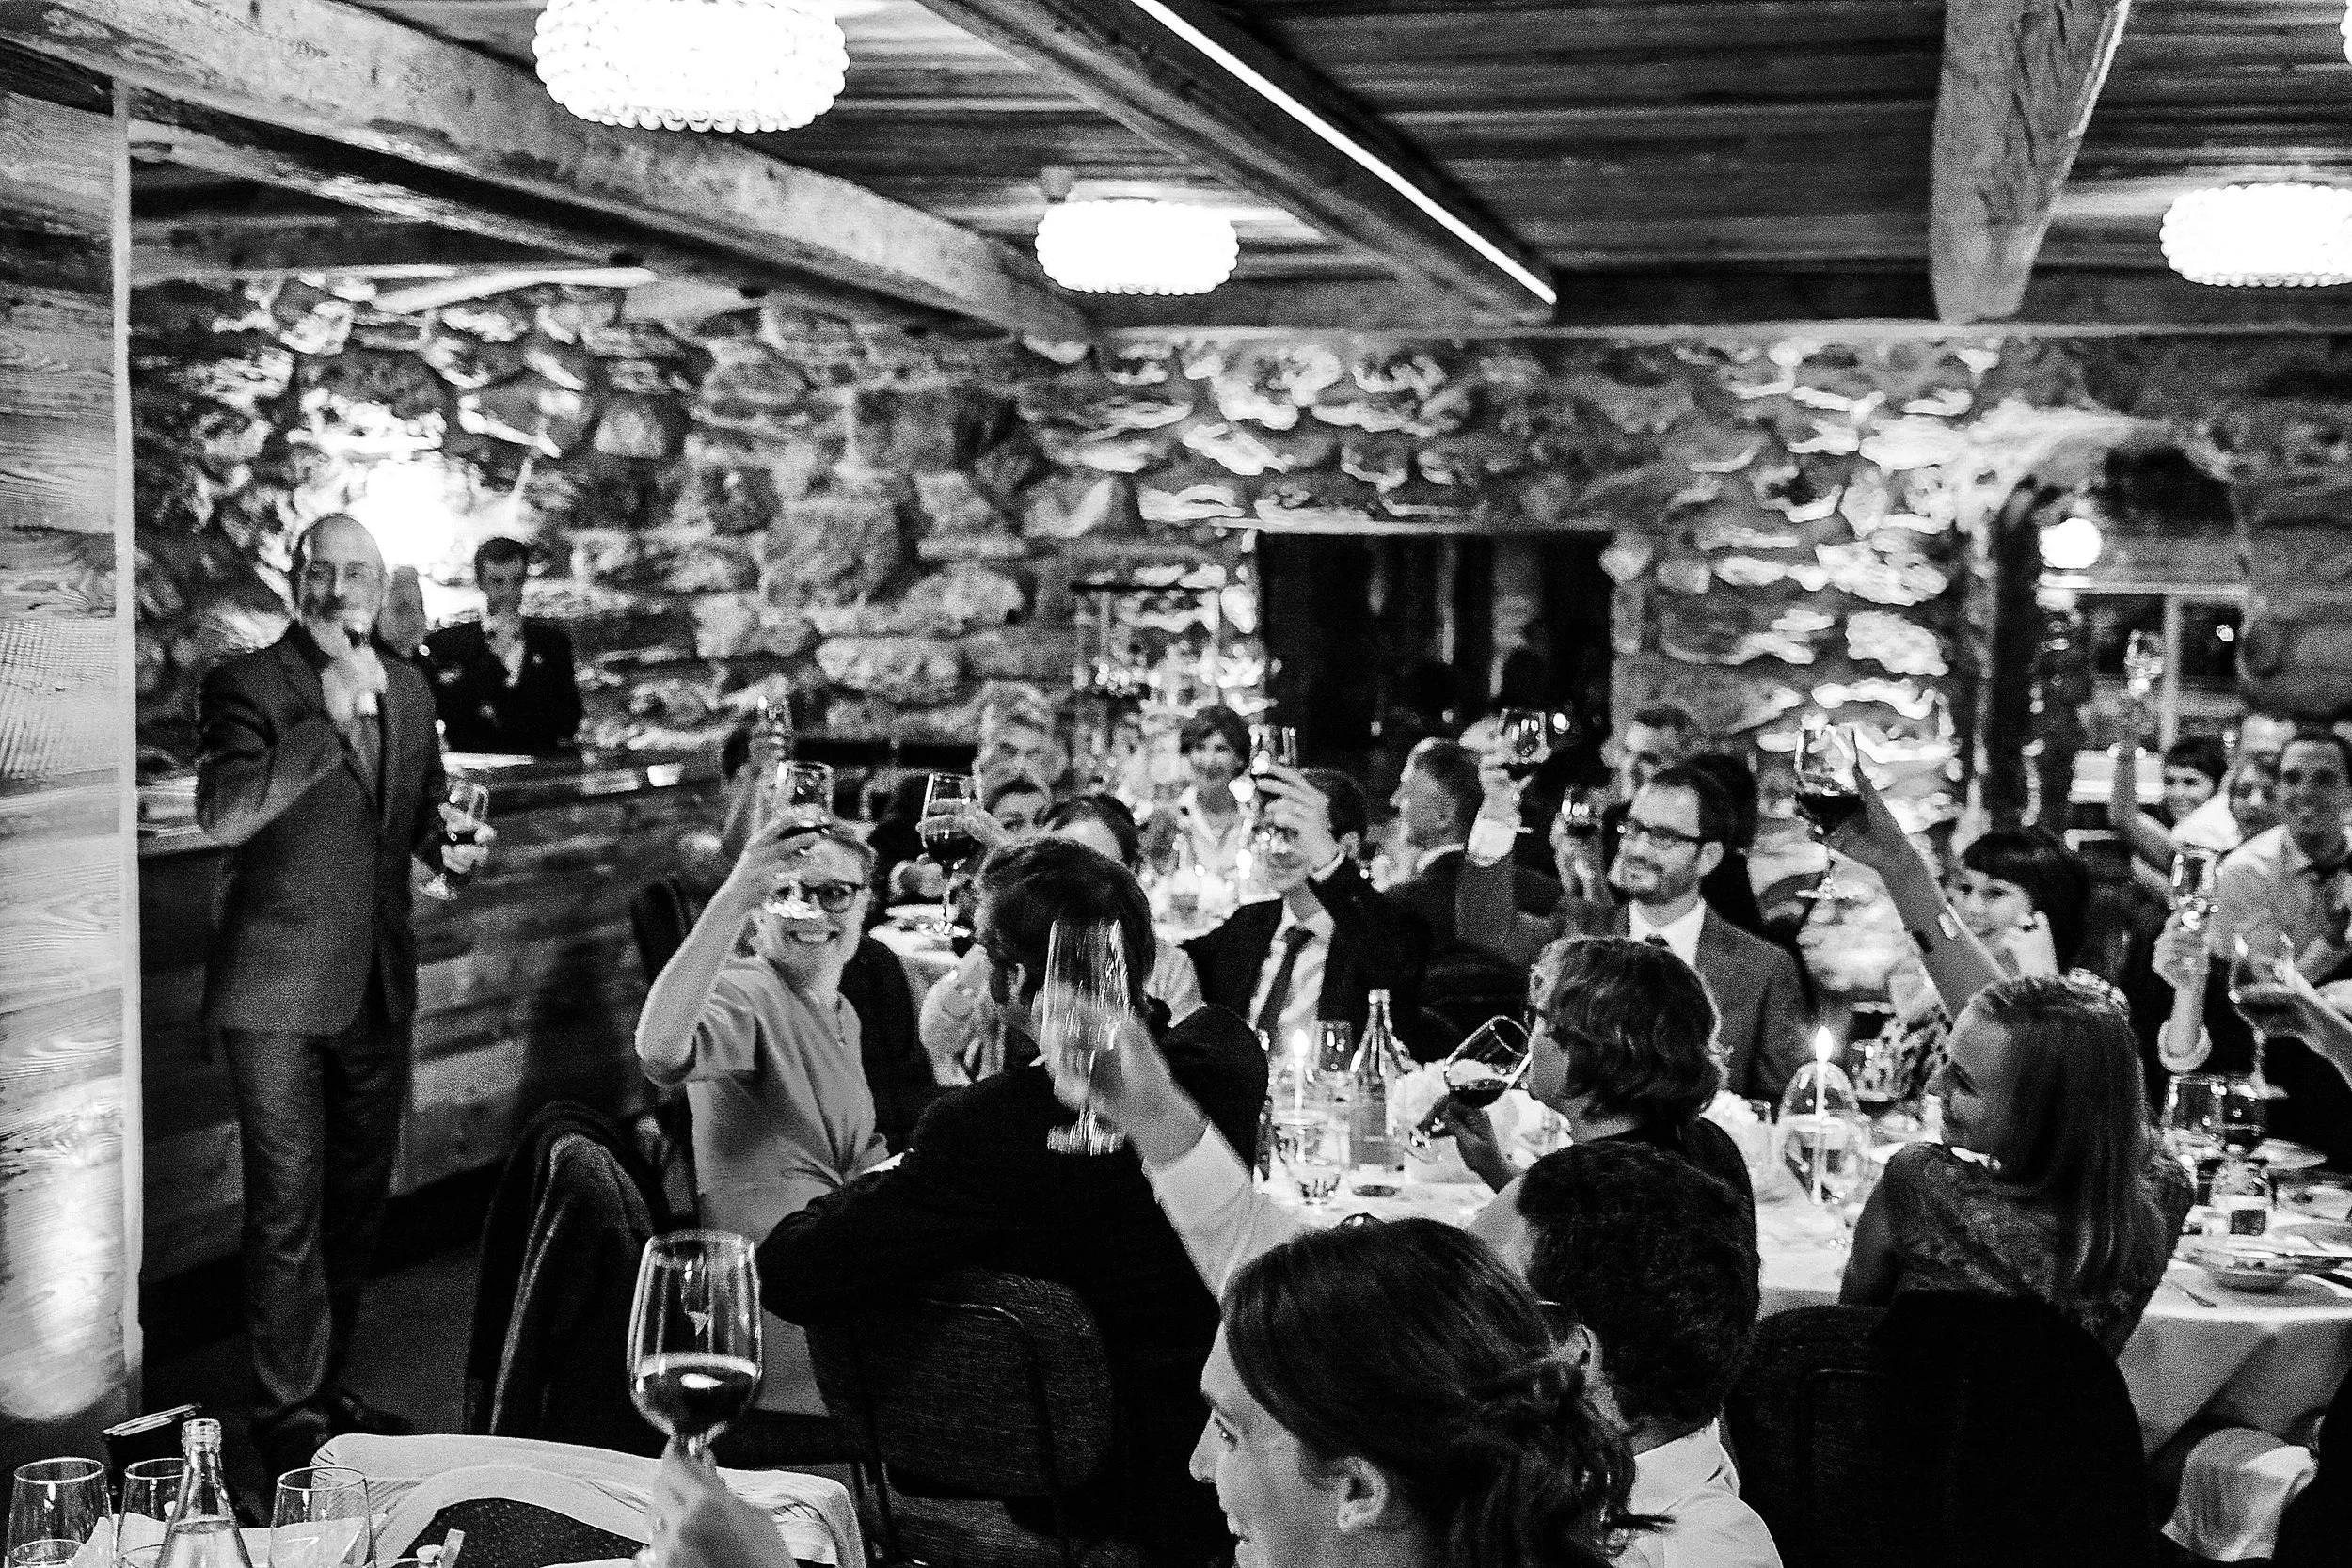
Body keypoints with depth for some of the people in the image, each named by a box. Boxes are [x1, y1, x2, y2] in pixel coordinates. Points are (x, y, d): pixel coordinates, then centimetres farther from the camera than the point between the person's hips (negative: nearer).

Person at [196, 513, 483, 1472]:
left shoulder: (407, 691, 10)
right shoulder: (246, 686, -9)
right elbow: (222, 814, -23)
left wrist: (447, 844, 0)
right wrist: (331, 718, -26)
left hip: (378, 988, 6)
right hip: (279, 992, -6)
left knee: (359, 1199, 14)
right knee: (288, 1207, -1)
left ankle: (326, 1385, 29)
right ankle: (288, 1412, 11)